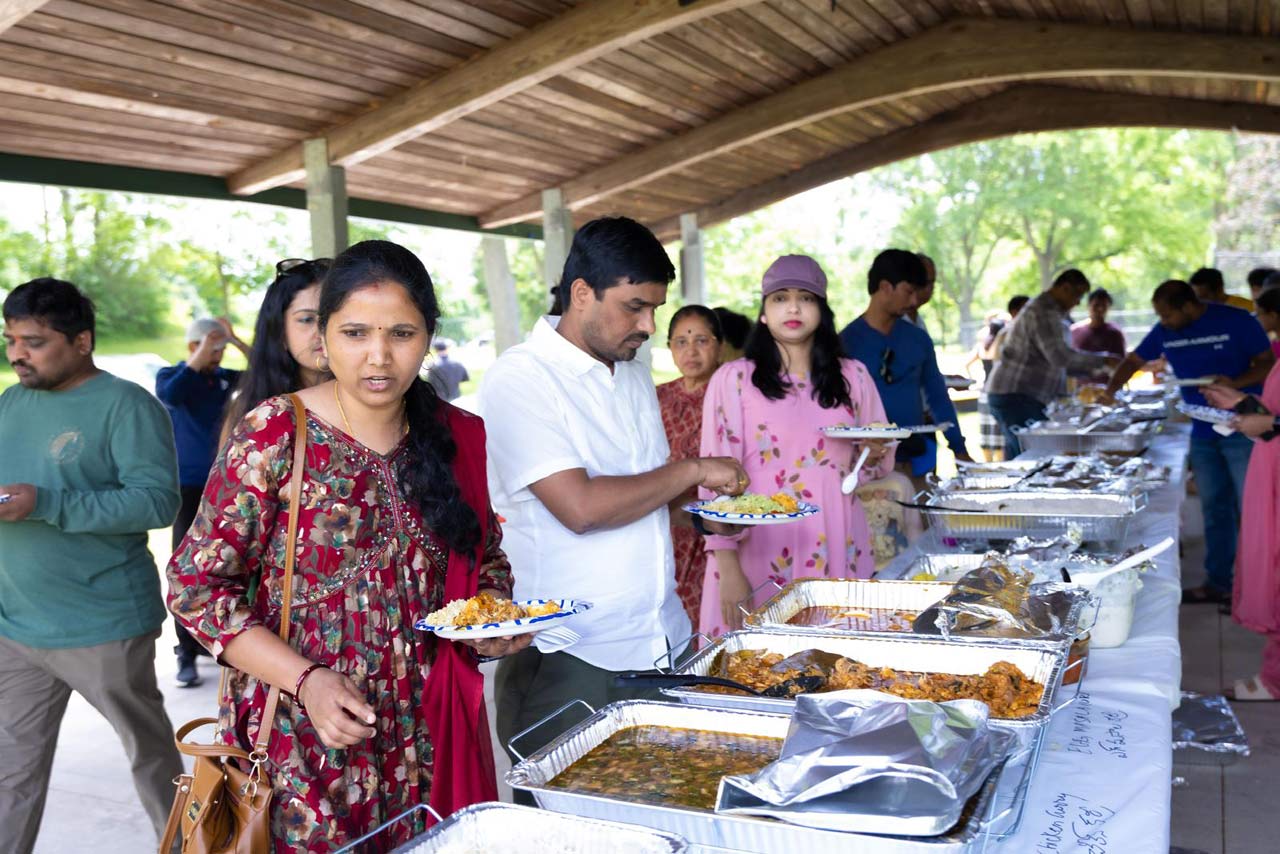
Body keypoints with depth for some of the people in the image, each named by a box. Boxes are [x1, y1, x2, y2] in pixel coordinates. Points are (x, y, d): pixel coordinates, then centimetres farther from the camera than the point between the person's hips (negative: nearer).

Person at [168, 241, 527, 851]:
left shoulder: (459, 436, 1)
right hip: (302, 741, -3)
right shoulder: (275, 434, -11)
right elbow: (195, 585, -9)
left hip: (428, 732, 4)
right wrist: (306, 681, -18)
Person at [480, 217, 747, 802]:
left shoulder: (634, 374, 12)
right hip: (571, 664, -7)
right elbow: (580, 505, -24)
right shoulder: (518, 378, -14)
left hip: (662, 643, 7)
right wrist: (693, 471, -13)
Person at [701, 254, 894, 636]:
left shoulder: (853, 376, 9)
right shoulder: (733, 379, -2)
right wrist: (728, 567, -12)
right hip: (760, 553, -3)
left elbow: (879, 467, 17)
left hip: (837, 551, 3)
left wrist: (873, 455, -7)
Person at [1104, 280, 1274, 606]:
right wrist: (1108, 393, 3)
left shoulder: (1236, 321, -9)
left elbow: (1268, 362, -6)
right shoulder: (1164, 332, 4)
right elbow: (1134, 361, 16)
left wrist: (1235, 382, -23)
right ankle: (1218, 582, 18)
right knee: (1215, 508, 11)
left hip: (1242, 431, -5)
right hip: (1202, 433, 5)